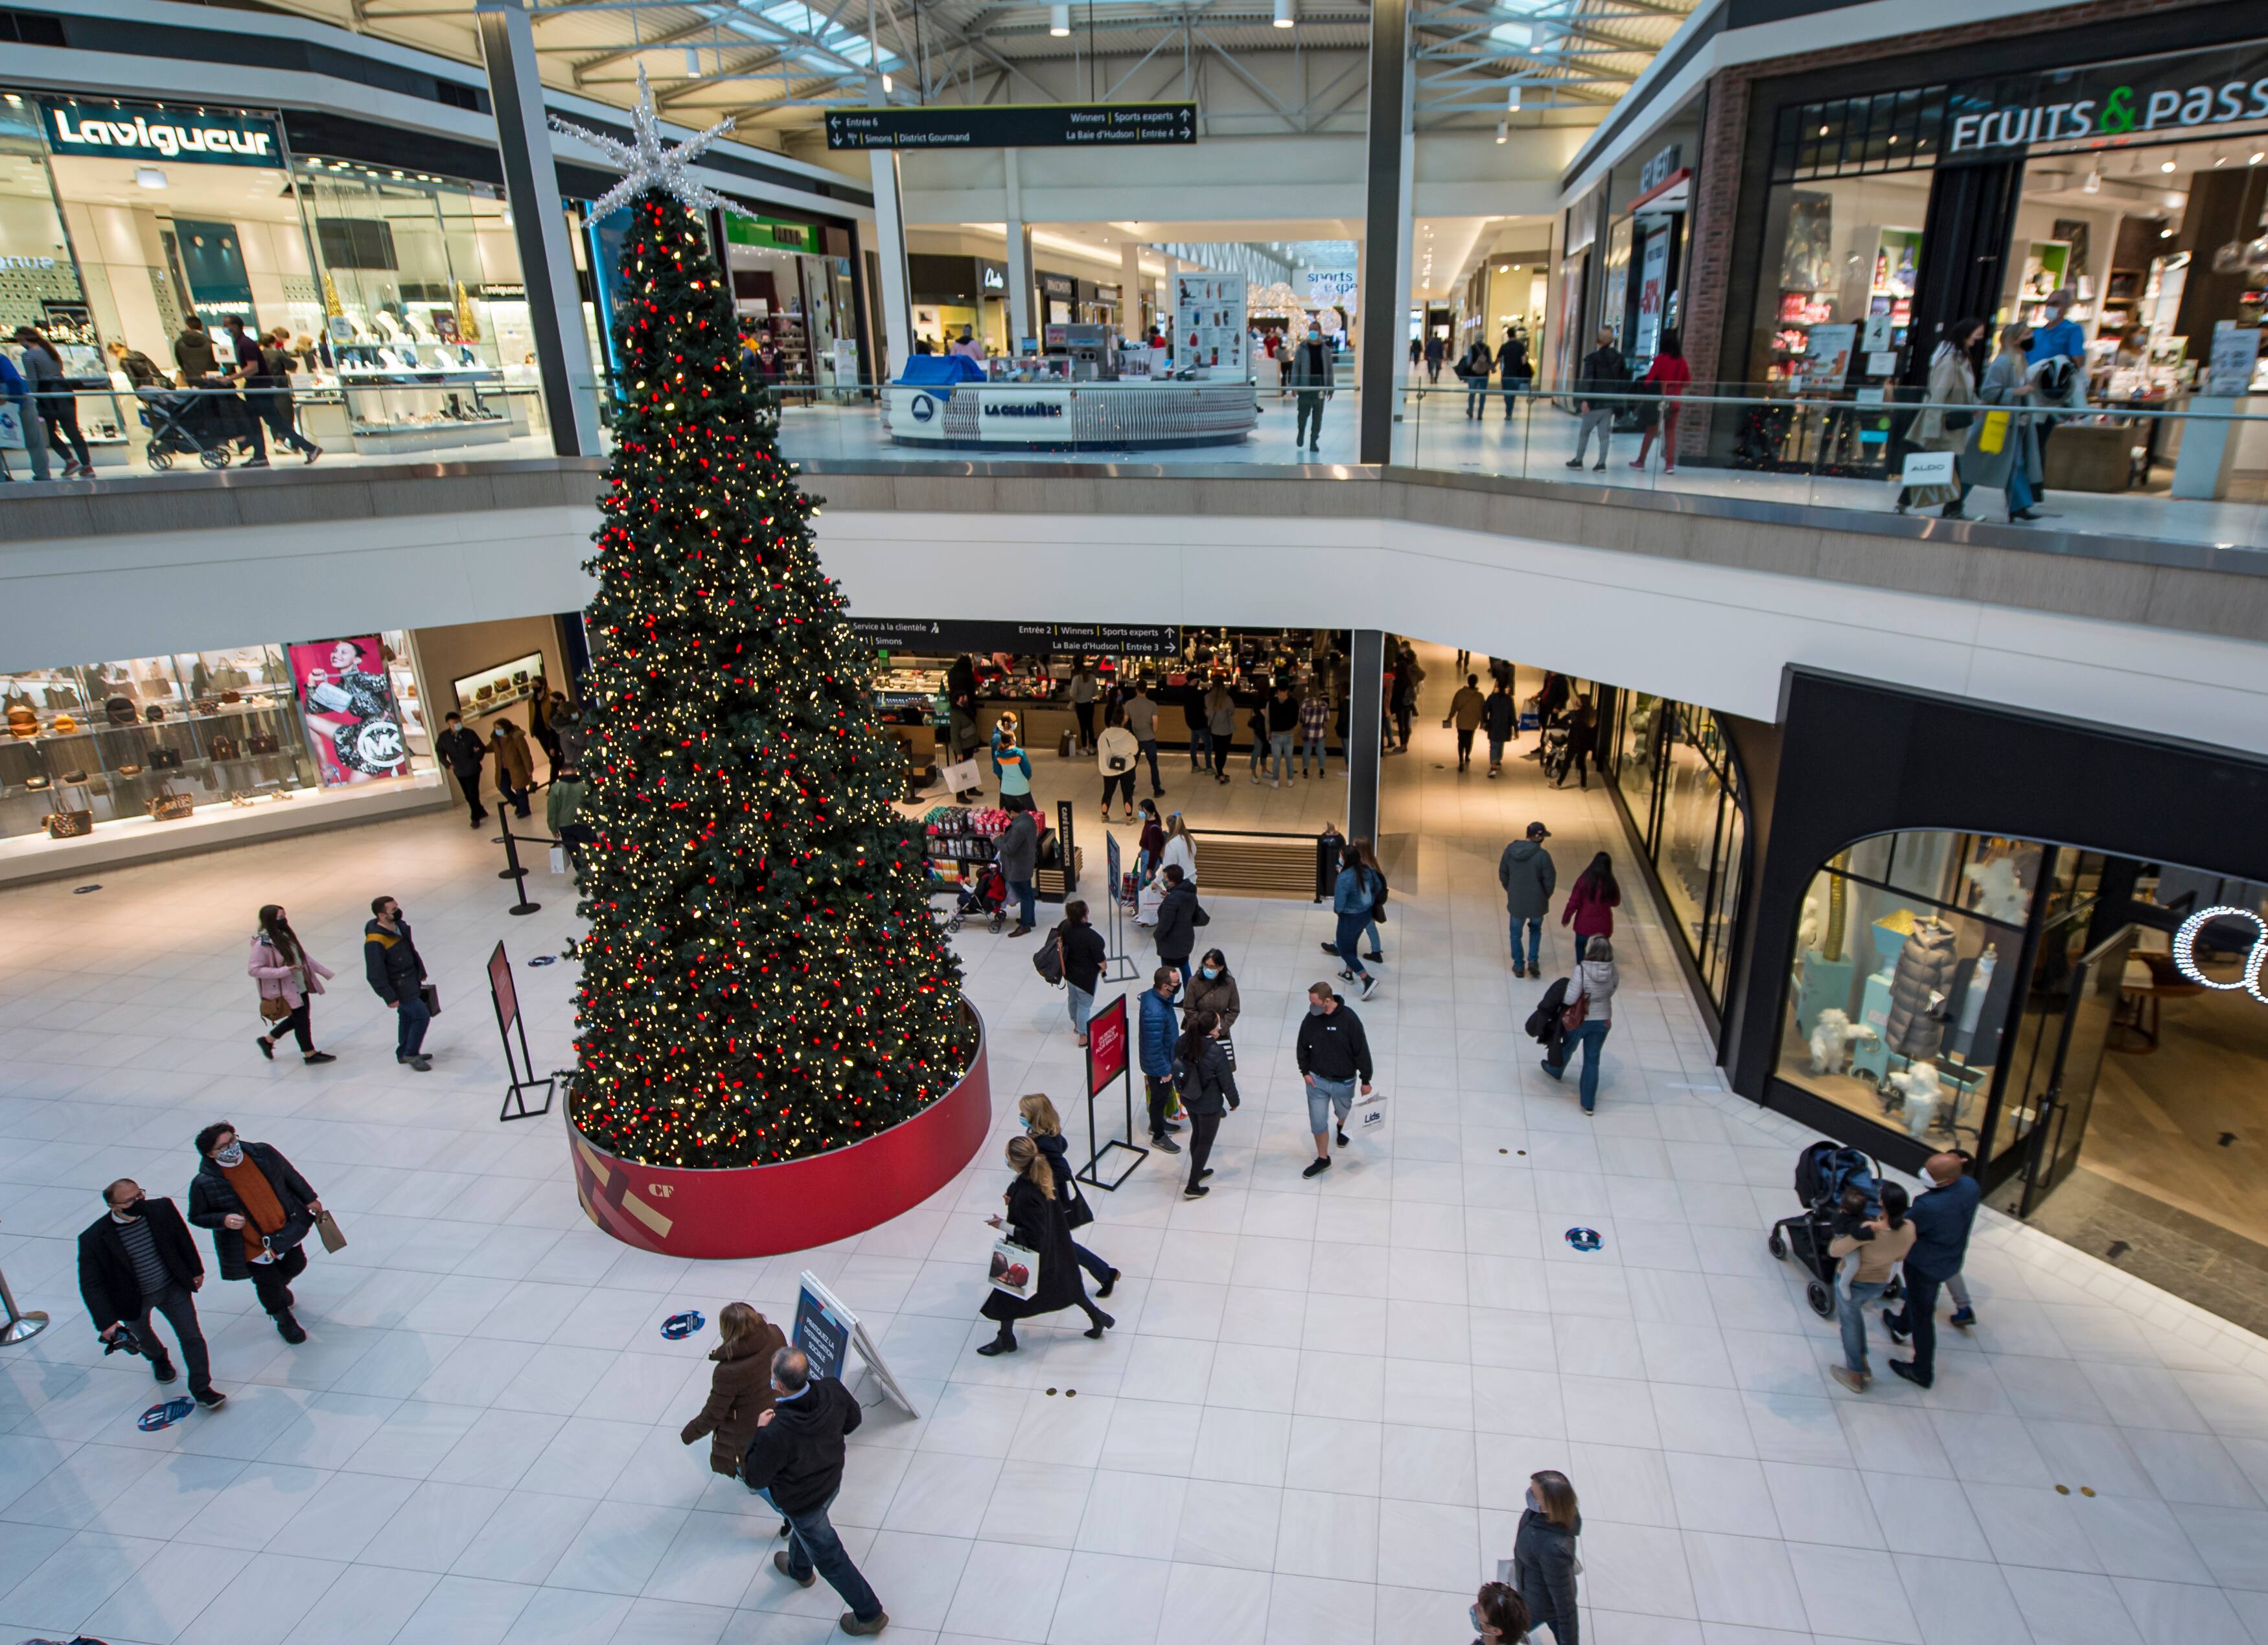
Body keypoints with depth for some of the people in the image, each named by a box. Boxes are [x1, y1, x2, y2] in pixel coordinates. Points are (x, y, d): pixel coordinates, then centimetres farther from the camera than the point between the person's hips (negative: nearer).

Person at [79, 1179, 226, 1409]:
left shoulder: (162, 1209, -20)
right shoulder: (93, 1238, -26)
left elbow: (183, 1238, -2)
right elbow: (91, 1285, -19)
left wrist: (196, 1270, 8)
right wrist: (106, 1322, -22)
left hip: (173, 1287, 0)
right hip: (133, 1300, 0)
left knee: (192, 1337, 0)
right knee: (142, 1336, 28)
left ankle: (201, 1389, 13)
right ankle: (159, 1359, 61)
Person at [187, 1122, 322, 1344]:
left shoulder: (263, 1153, -16)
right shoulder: (204, 1184, -23)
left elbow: (290, 1176, 0)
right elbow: (197, 1217, -9)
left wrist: (310, 1199, 8)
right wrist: (224, 1220, -28)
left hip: (286, 1230, 3)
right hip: (253, 1246, -3)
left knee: (295, 1266, 25)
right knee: (268, 1286, 13)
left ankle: (279, 1287, 62)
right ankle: (284, 1321, 43)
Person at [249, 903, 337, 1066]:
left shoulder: (287, 934, 1)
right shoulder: (263, 943, -22)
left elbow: (303, 955, 11)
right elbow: (253, 970, -21)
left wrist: (326, 972, 11)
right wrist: (285, 971, -27)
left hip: (301, 986, 8)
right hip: (284, 991, -8)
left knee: (298, 1018, 21)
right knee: (301, 1020, 5)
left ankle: (268, 1040, 41)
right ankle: (310, 1054, 24)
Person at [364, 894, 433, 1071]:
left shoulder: (400, 926, -1)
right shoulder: (375, 942, -28)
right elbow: (375, 975, -24)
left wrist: (421, 972, 20)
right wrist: (390, 998, -20)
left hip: (411, 981, 9)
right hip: (399, 988, -9)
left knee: (408, 1017, 20)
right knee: (422, 1016, -7)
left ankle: (404, 1053, 36)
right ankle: (411, 1054, 9)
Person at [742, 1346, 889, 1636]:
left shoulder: (776, 1433, -43)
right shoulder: (832, 1390, -27)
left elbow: (755, 1479, -24)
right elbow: (853, 1419, -6)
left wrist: (760, 1432, -18)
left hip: (801, 1500, -6)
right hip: (832, 1481, 6)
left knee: (830, 1558, 18)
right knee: (803, 1525, 37)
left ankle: (870, 1614, 35)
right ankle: (800, 1569, 66)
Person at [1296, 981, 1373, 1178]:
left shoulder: (1349, 1019, -24)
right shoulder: (1311, 1019, -13)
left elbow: (1362, 1051, -15)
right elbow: (1302, 1047, 3)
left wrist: (1365, 1080, -9)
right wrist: (1305, 1072, -4)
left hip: (1344, 1082, -2)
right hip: (1317, 1080, 2)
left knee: (1344, 1111, 25)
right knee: (1318, 1122, 6)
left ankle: (1342, 1127, 60)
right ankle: (1323, 1159, 26)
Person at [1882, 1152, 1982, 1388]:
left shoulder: (1929, 1206, -41)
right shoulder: (1970, 1185, -20)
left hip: (1925, 1265, -8)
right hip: (1952, 1260, 8)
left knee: (1922, 1316, 14)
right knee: (1918, 1296, 35)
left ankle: (1923, 1372, 31)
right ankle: (1902, 1326, 62)